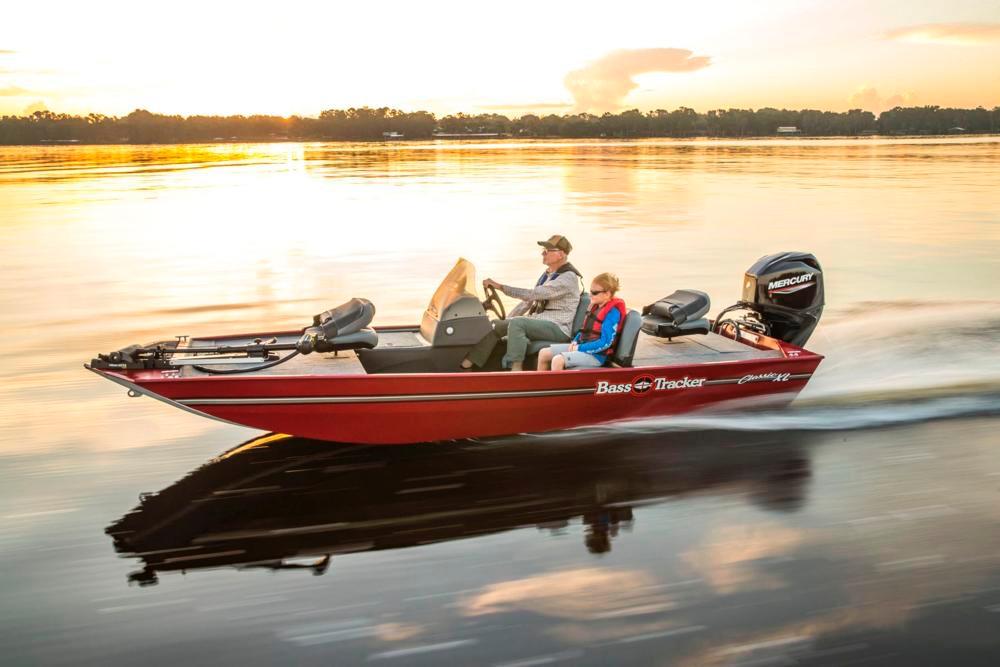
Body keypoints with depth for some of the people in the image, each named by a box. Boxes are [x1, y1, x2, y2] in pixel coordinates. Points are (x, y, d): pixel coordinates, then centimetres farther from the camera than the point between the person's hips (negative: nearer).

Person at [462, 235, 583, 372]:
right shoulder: (547, 274, 16)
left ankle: (515, 368, -37)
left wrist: (500, 286, -25)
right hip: (539, 322, 9)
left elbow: (533, 294, -24)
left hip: (558, 328, -9)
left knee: (517, 322, -33)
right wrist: (506, 321, 16)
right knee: (495, 325, -2)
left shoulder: (568, 278, -14)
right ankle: (466, 365, -6)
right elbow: (529, 300, 22)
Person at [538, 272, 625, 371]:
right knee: (544, 353, 3)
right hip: (581, 346, 9)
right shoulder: (595, 307, 10)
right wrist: (575, 341, 1)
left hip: (596, 354, -9)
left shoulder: (612, 312, -15)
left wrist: (580, 348, -17)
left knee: (558, 360, -29)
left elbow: (605, 343, -20)